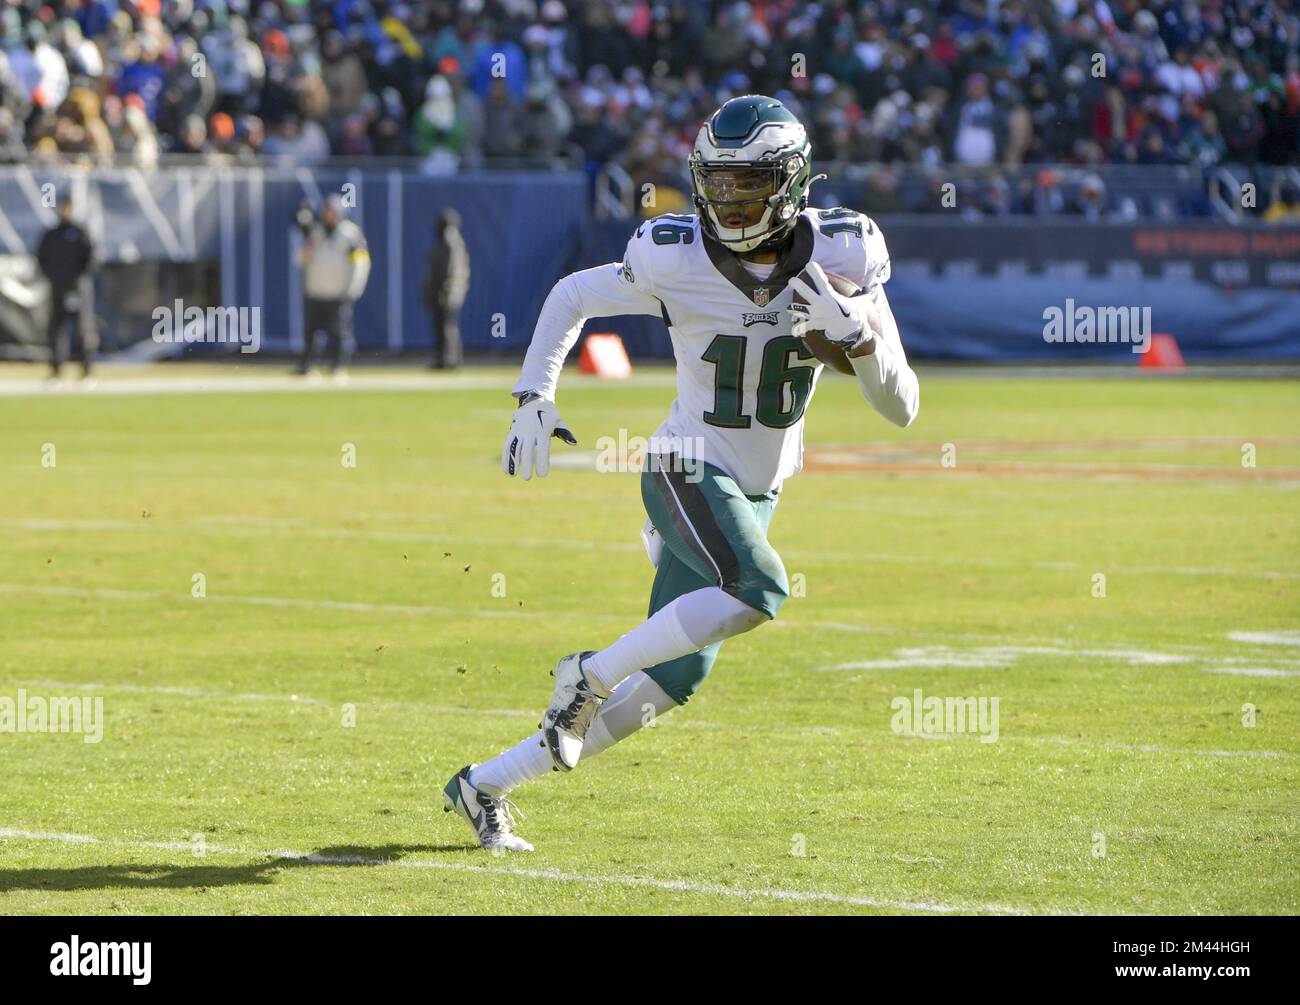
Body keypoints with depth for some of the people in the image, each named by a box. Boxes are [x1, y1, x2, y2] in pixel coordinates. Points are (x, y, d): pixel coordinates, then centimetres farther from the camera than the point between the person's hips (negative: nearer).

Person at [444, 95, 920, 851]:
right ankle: (590, 674, -16)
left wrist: (858, 334, -24)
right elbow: (573, 297, 4)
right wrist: (534, 401, -5)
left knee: (672, 680, 2)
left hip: (757, 494, 4)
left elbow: (901, 408, -6)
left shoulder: (840, 257, -8)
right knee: (759, 590, -32)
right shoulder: (678, 261, -15)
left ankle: (486, 786, 12)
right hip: (687, 468, -4)